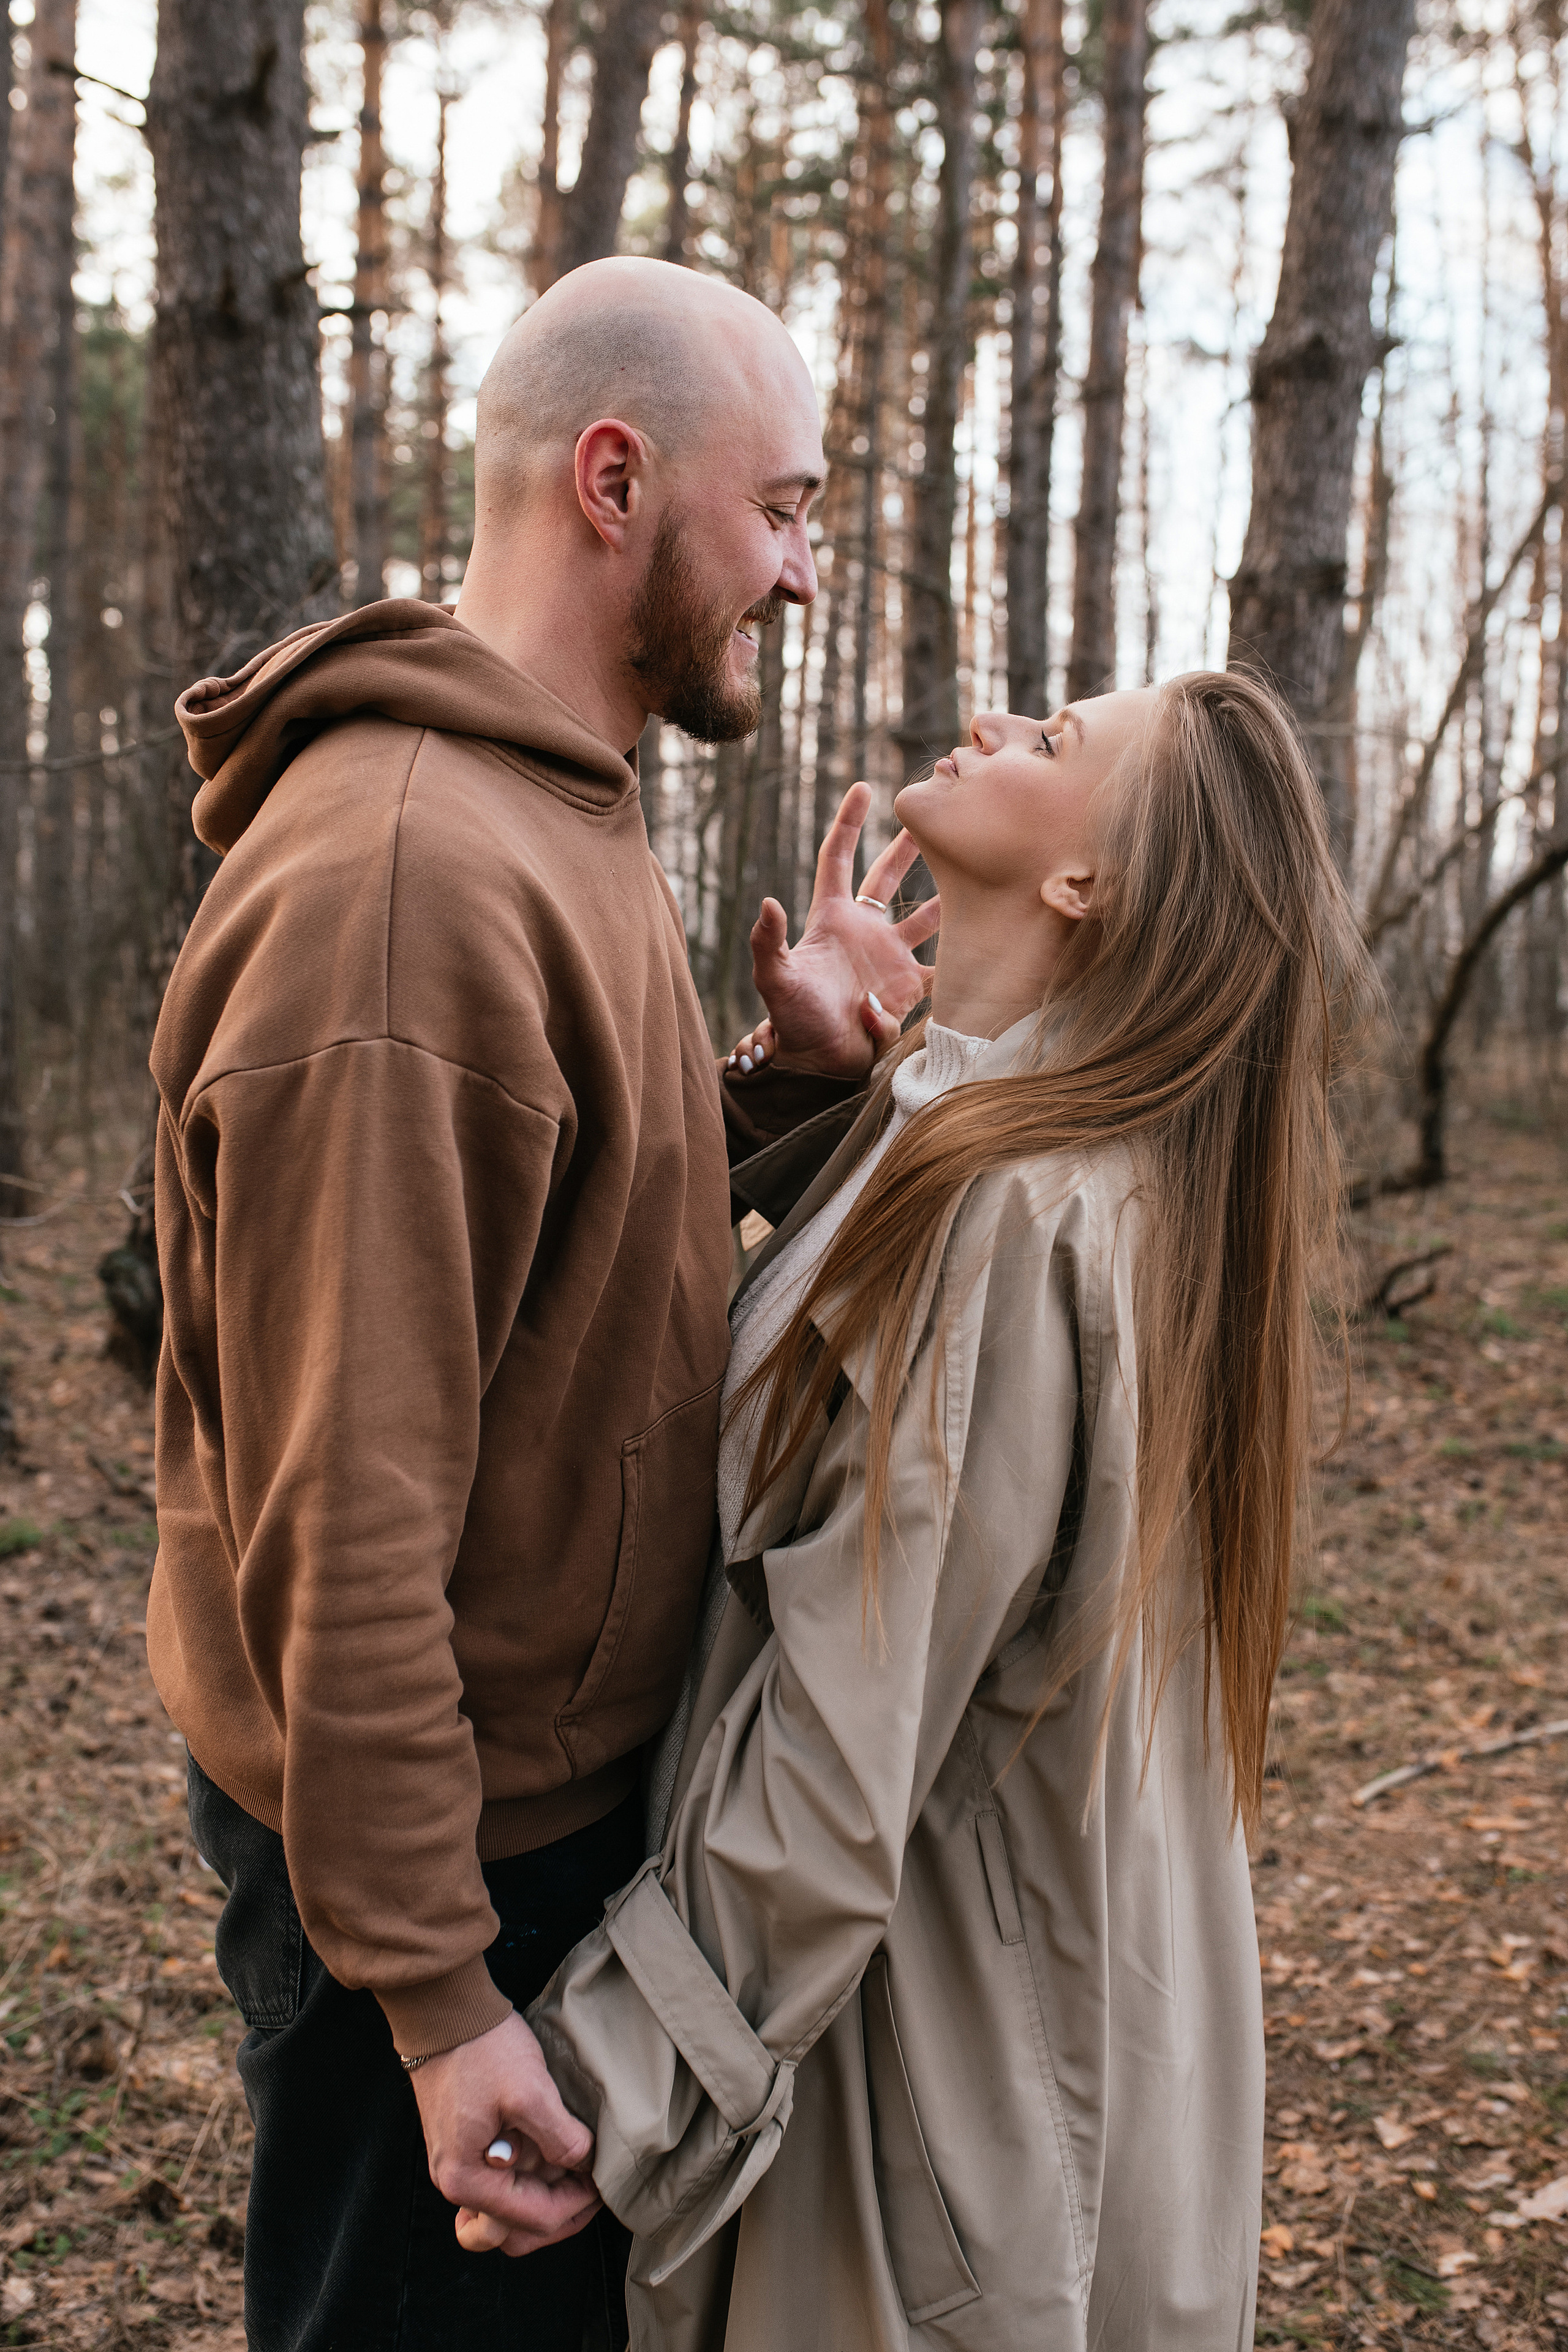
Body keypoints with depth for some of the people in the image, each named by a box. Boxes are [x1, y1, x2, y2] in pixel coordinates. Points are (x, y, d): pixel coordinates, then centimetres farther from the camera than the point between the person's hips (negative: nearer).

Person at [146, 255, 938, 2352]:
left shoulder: (558, 819, 7)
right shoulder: (403, 877, -26)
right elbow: (339, 1502, -28)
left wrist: (800, 1076, -2)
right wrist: (431, 1986, -22)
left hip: (570, 1764, 9)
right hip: (449, 1837, -9)